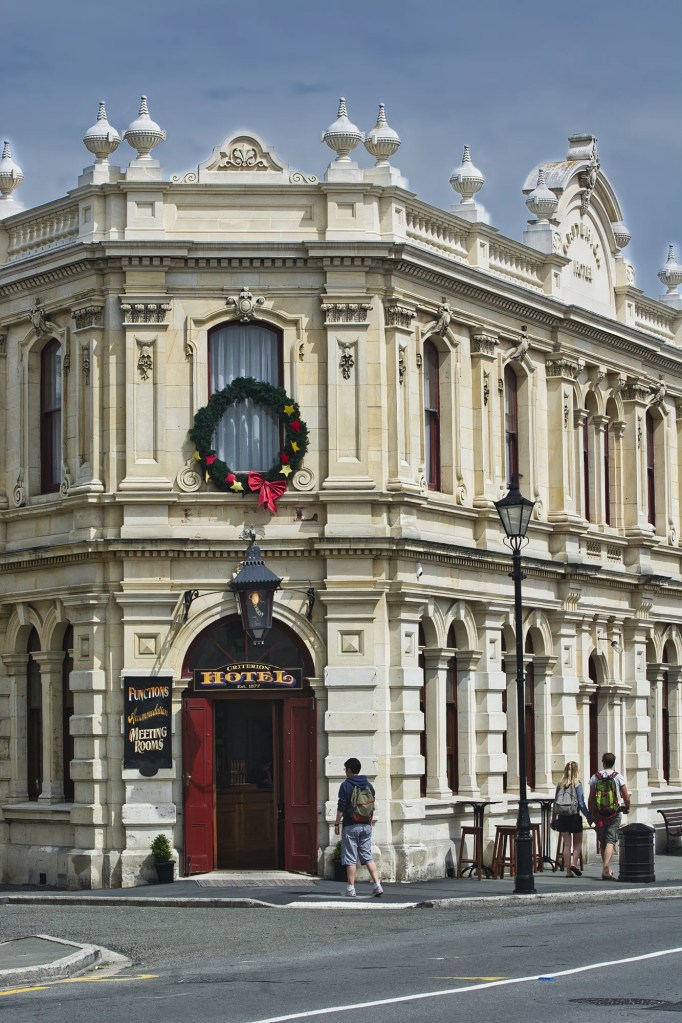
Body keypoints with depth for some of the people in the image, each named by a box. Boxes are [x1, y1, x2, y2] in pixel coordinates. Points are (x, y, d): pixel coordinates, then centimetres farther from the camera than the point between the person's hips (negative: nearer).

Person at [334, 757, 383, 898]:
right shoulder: (368, 785, 9)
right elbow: (372, 807, 13)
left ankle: (351, 889, 1)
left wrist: (337, 824, -4)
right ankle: (377, 885, -2)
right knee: (367, 856, 9)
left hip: (350, 826, -5)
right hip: (366, 826, 5)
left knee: (350, 858, 0)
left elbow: (341, 807, -11)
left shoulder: (346, 785, -8)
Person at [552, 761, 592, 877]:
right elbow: (581, 803, -9)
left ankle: (568, 871, 6)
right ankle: (574, 864, -8)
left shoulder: (560, 784, 4)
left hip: (562, 817, 3)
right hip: (574, 816, -3)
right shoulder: (577, 784, -7)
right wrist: (589, 817, 1)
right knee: (577, 843, 11)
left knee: (567, 844, 8)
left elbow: (555, 803, 6)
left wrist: (553, 819, 13)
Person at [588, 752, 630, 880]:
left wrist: (591, 813, 14)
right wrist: (627, 808, 16)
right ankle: (606, 869, -20)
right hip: (614, 814, -2)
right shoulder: (618, 777, -3)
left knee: (602, 842, 14)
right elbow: (626, 797, -3)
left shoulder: (595, 777, 3)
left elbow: (591, 798, 3)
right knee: (610, 841, -6)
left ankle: (607, 868, 22)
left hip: (599, 813, 2)